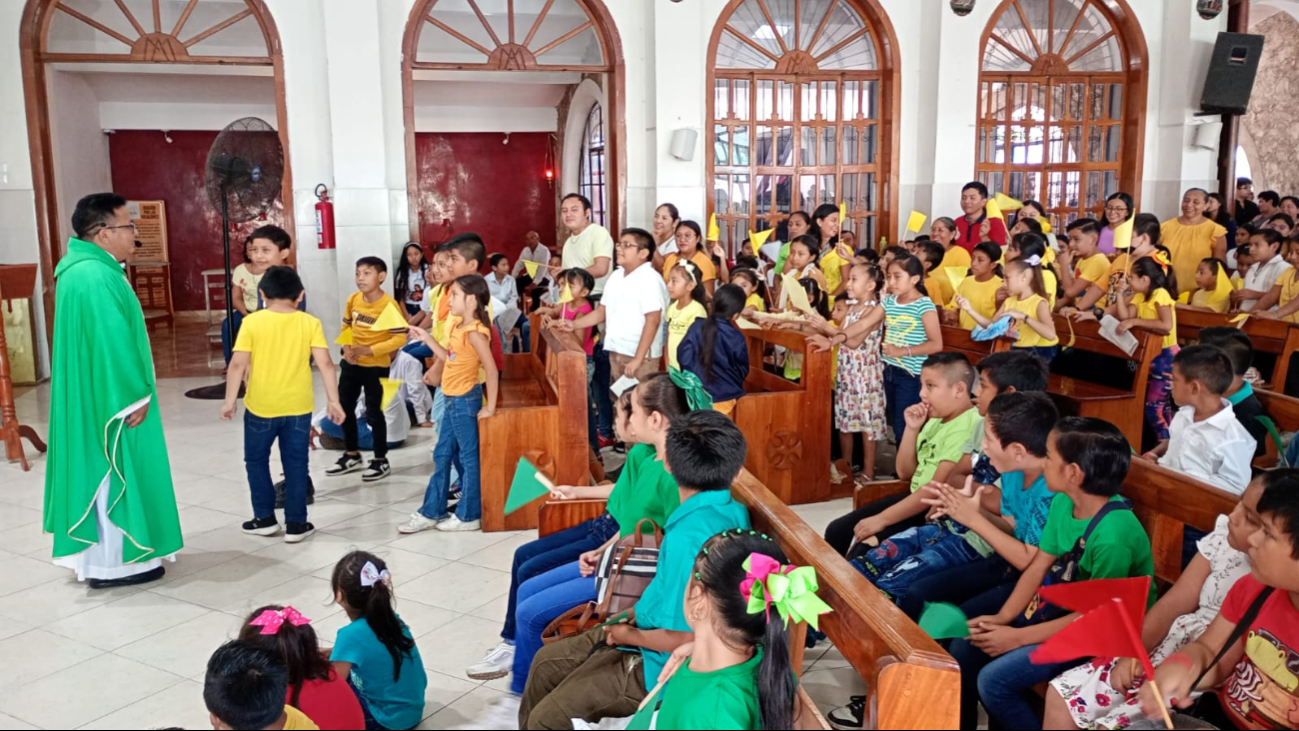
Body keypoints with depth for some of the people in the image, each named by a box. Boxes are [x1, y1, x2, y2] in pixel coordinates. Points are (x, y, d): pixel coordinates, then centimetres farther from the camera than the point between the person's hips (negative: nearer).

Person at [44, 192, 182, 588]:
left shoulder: (81, 268, 10)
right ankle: (111, 563, 11)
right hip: (109, 398, -10)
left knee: (100, 473, 18)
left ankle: (96, 553, 29)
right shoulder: (96, 276, -23)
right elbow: (113, 343, -26)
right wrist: (135, 396, -18)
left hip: (92, 394, 10)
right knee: (114, 475, 0)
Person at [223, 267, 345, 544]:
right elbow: (325, 363, -9)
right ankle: (296, 524, 13)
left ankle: (265, 518, 22)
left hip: (260, 406, -1)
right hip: (298, 407, 1)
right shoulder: (310, 323, -4)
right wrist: (334, 400, -5)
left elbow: (238, 364, -11)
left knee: (256, 461, 18)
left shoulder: (252, 321, -6)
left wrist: (230, 400, -4)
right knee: (296, 465, 9)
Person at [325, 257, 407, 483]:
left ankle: (381, 461, 17)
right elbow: (346, 326, 12)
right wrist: (346, 347, -7)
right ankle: (352, 455, 32)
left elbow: (400, 338, -21)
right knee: (344, 408, 15)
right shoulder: (353, 300, -2)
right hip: (351, 363, 7)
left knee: (373, 412, 1)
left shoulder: (389, 305, -20)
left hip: (376, 366, -7)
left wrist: (369, 350, -25)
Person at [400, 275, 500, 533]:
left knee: (468, 458, 2)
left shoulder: (475, 333, -19)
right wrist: (427, 339, 11)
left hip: (465, 400, -10)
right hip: (452, 399, 10)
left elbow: (492, 371, -22)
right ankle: (430, 512, 24)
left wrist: (490, 407, -20)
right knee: (442, 456, 15)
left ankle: (468, 516, 13)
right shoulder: (459, 326, 9)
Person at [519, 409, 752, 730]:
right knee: (547, 661, 18)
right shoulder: (733, 512, -3)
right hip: (658, 631, 10)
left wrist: (629, 635, -11)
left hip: (663, 662, -10)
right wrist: (638, 610, 7)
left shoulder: (690, 535, -32)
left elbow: (684, 637, -27)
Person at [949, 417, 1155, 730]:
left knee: (994, 680, -20)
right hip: (1059, 605, 8)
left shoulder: (1113, 535, -31)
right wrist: (1002, 617, -9)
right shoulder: (1063, 503, -5)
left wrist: (1018, 637, -21)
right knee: (965, 647, 1)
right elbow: (1038, 566, 2)